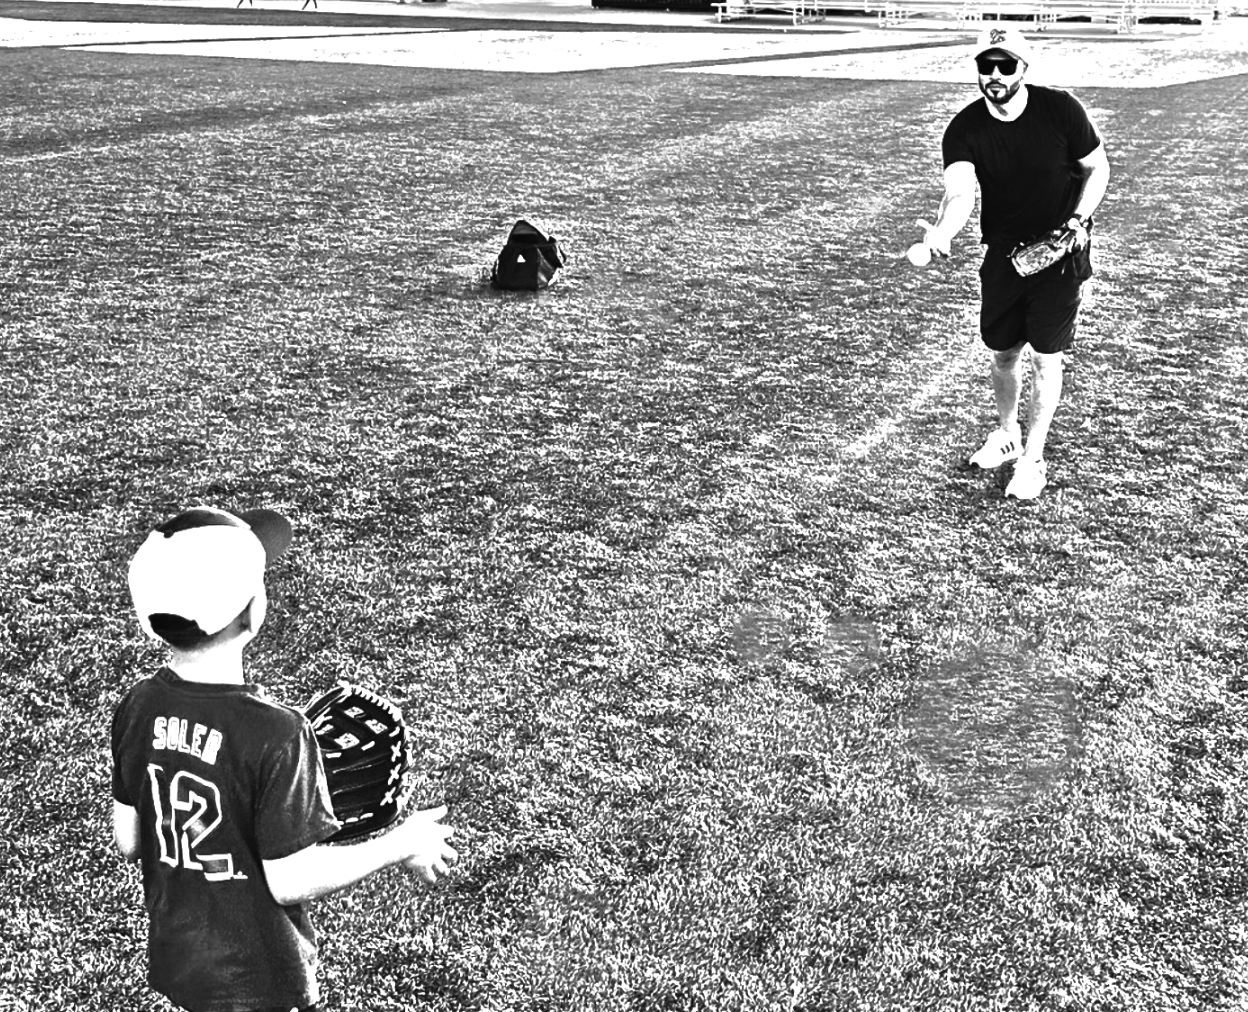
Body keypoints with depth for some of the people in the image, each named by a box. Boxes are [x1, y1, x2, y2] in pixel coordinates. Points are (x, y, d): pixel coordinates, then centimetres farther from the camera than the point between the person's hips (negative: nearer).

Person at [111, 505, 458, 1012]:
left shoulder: (137, 708, -10)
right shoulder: (274, 734, -29)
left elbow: (128, 842, 1)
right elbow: (289, 880, -22)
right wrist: (401, 845, -12)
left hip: (172, 959, 6)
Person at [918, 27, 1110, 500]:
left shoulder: (1061, 109, -15)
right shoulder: (964, 130, -13)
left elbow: (1097, 168, -2)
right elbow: (959, 192, -28)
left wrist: (1078, 220, -17)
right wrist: (942, 233, -50)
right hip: (1003, 252, 3)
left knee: (1045, 355, -2)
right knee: (1003, 352, 12)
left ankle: (1033, 458, 10)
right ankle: (1007, 434, 37)